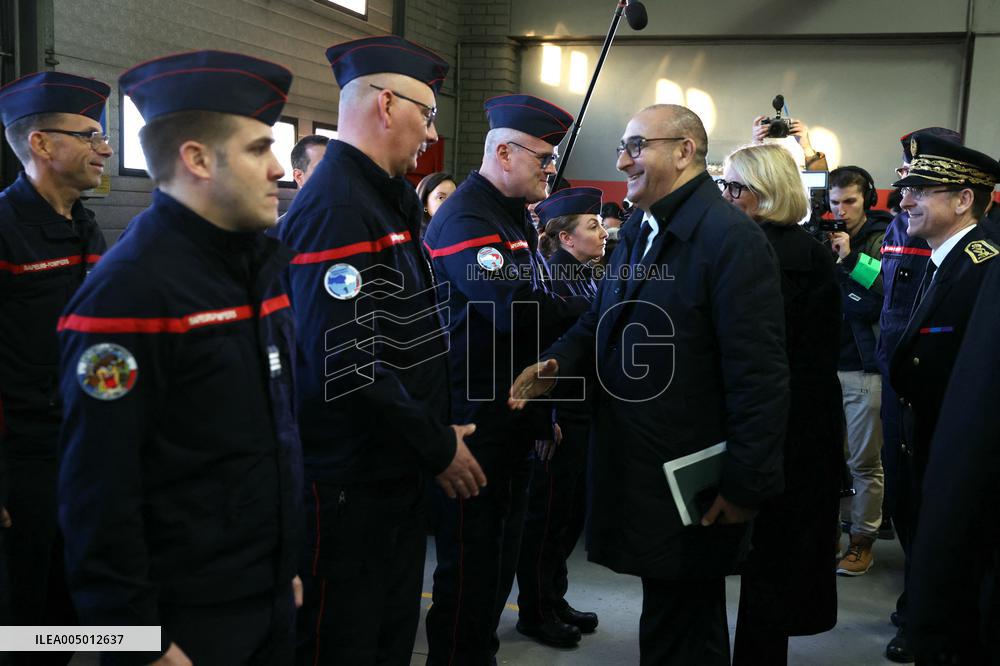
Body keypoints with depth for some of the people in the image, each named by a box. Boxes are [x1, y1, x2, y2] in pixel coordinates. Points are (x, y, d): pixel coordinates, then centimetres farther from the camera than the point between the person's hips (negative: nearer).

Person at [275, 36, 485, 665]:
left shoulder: (386, 201, 11)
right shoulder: (337, 209, -21)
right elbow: (348, 370, -26)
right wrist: (438, 447, -17)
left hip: (397, 473, 10)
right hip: (348, 490, -9)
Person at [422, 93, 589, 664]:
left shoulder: (513, 216, 14)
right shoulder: (466, 218, -16)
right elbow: (516, 311, -29)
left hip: (514, 420, 9)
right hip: (476, 424, -9)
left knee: (500, 558, 18)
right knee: (470, 568, 1)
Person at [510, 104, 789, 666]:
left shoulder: (731, 239, -17)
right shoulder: (639, 231, 11)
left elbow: (759, 375, -21)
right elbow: (602, 322, 15)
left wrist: (747, 485, -20)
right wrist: (556, 364, -5)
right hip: (638, 471, 8)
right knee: (678, 618, 23)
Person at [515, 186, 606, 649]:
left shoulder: (587, 277, 11)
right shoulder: (550, 279, -15)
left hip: (585, 413, 8)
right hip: (560, 415, -8)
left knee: (571, 511, 16)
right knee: (547, 514, 3)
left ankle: (554, 599, 30)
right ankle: (535, 611, 17)